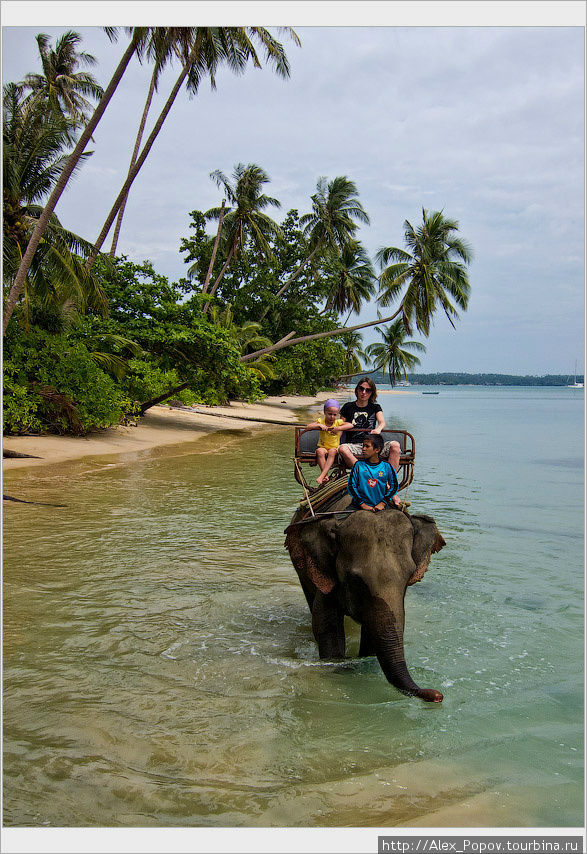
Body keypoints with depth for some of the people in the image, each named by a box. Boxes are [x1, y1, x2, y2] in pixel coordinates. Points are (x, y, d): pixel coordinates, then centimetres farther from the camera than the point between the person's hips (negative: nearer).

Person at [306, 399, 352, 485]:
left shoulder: (338, 422, -1)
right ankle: (325, 475, -31)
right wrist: (319, 425, -24)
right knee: (320, 451, -33)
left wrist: (339, 428, -27)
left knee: (332, 452, -34)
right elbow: (309, 426, -9)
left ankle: (322, 476, -39)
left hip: (334, 448, -1)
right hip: (322, 447, 1)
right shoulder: (321, 421, 2)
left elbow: (350, 425, -14)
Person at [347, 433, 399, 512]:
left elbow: (394, 487, 8)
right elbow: (351, 486, 3)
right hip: (359, 508, 0)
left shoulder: (386, 467, 6)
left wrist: (382, 503, -3)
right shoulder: (358, 465, 6)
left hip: (380, 507, 0)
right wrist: (362, 504, -6)